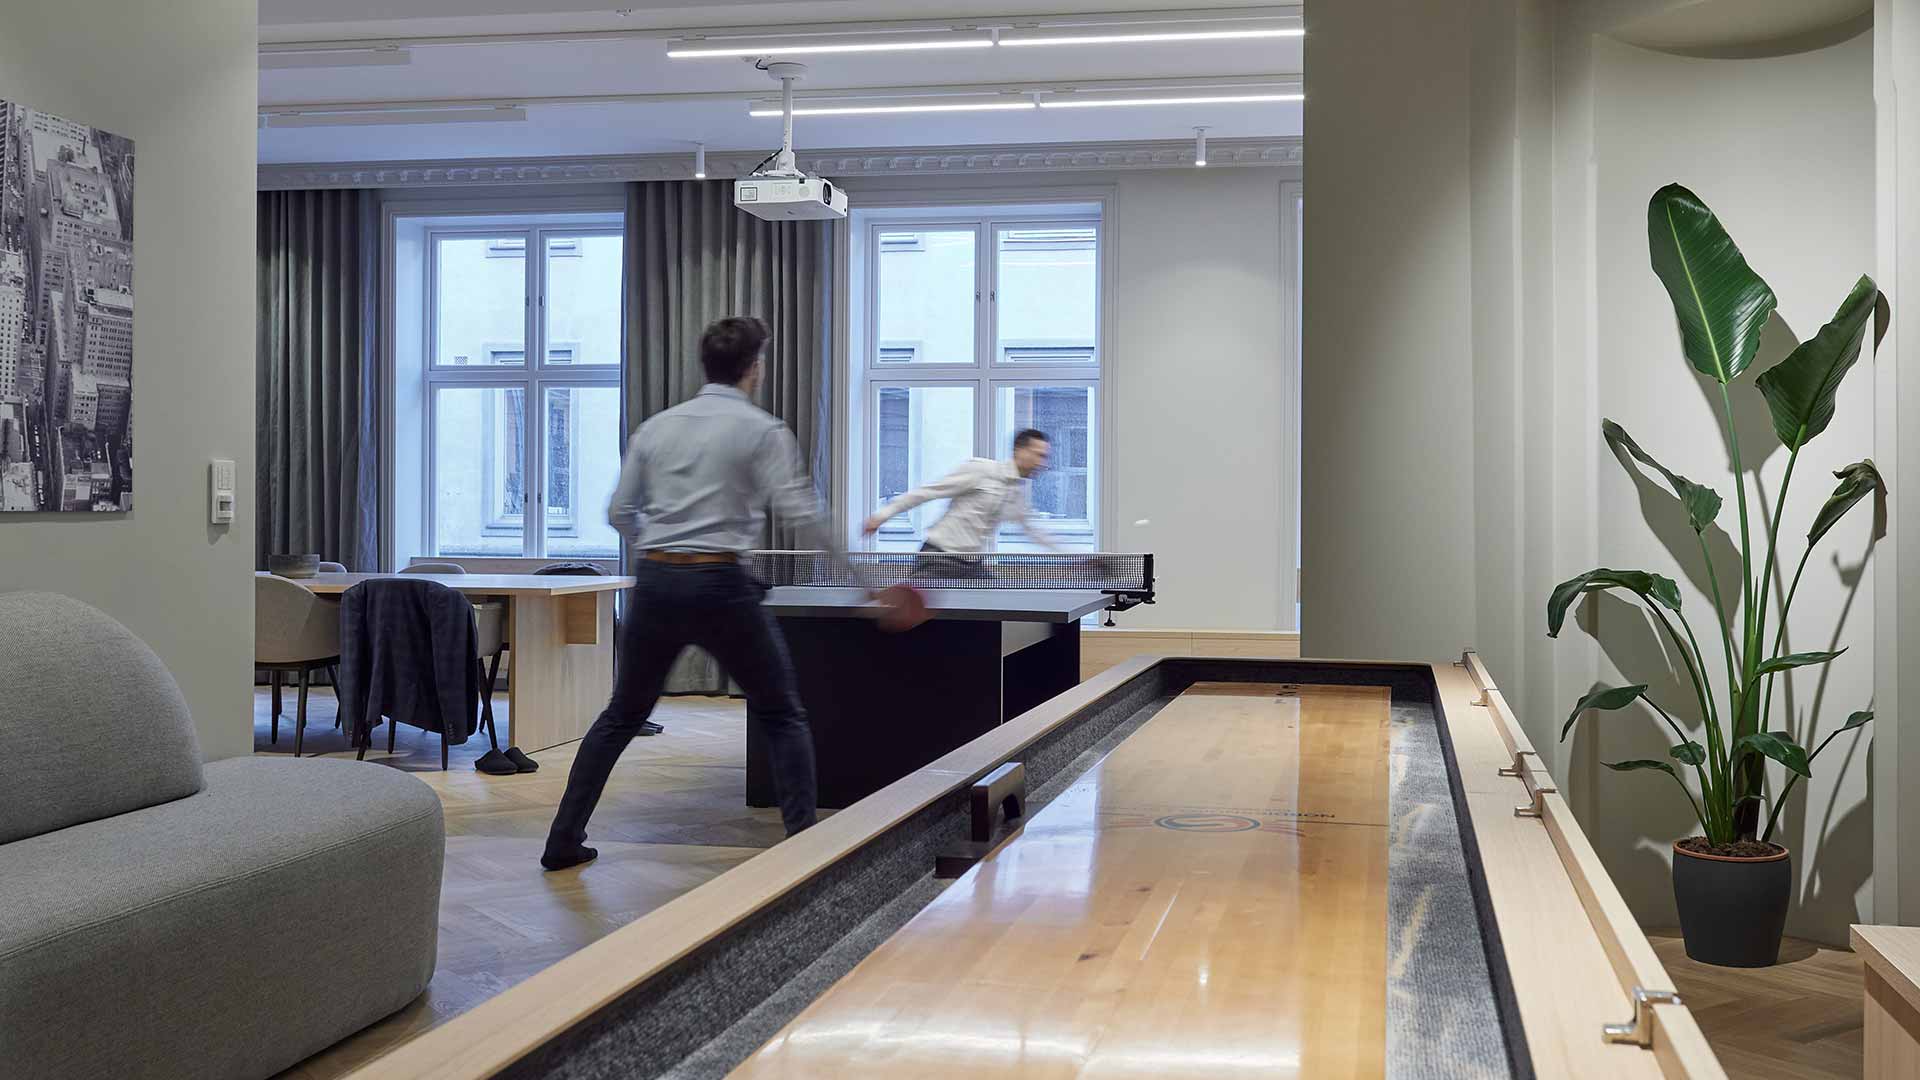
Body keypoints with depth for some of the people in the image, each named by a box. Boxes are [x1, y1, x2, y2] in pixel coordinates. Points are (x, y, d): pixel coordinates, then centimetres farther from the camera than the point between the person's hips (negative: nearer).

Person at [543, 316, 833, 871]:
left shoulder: (655, 428, 12)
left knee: (621, 715, 19)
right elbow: (799, 511, -10)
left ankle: (564, 840, 19)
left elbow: (619, 512, 13)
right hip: (720, 585, -5)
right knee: (782, 719, 9)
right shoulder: (761, 429, -2)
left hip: (655, 581, 5)